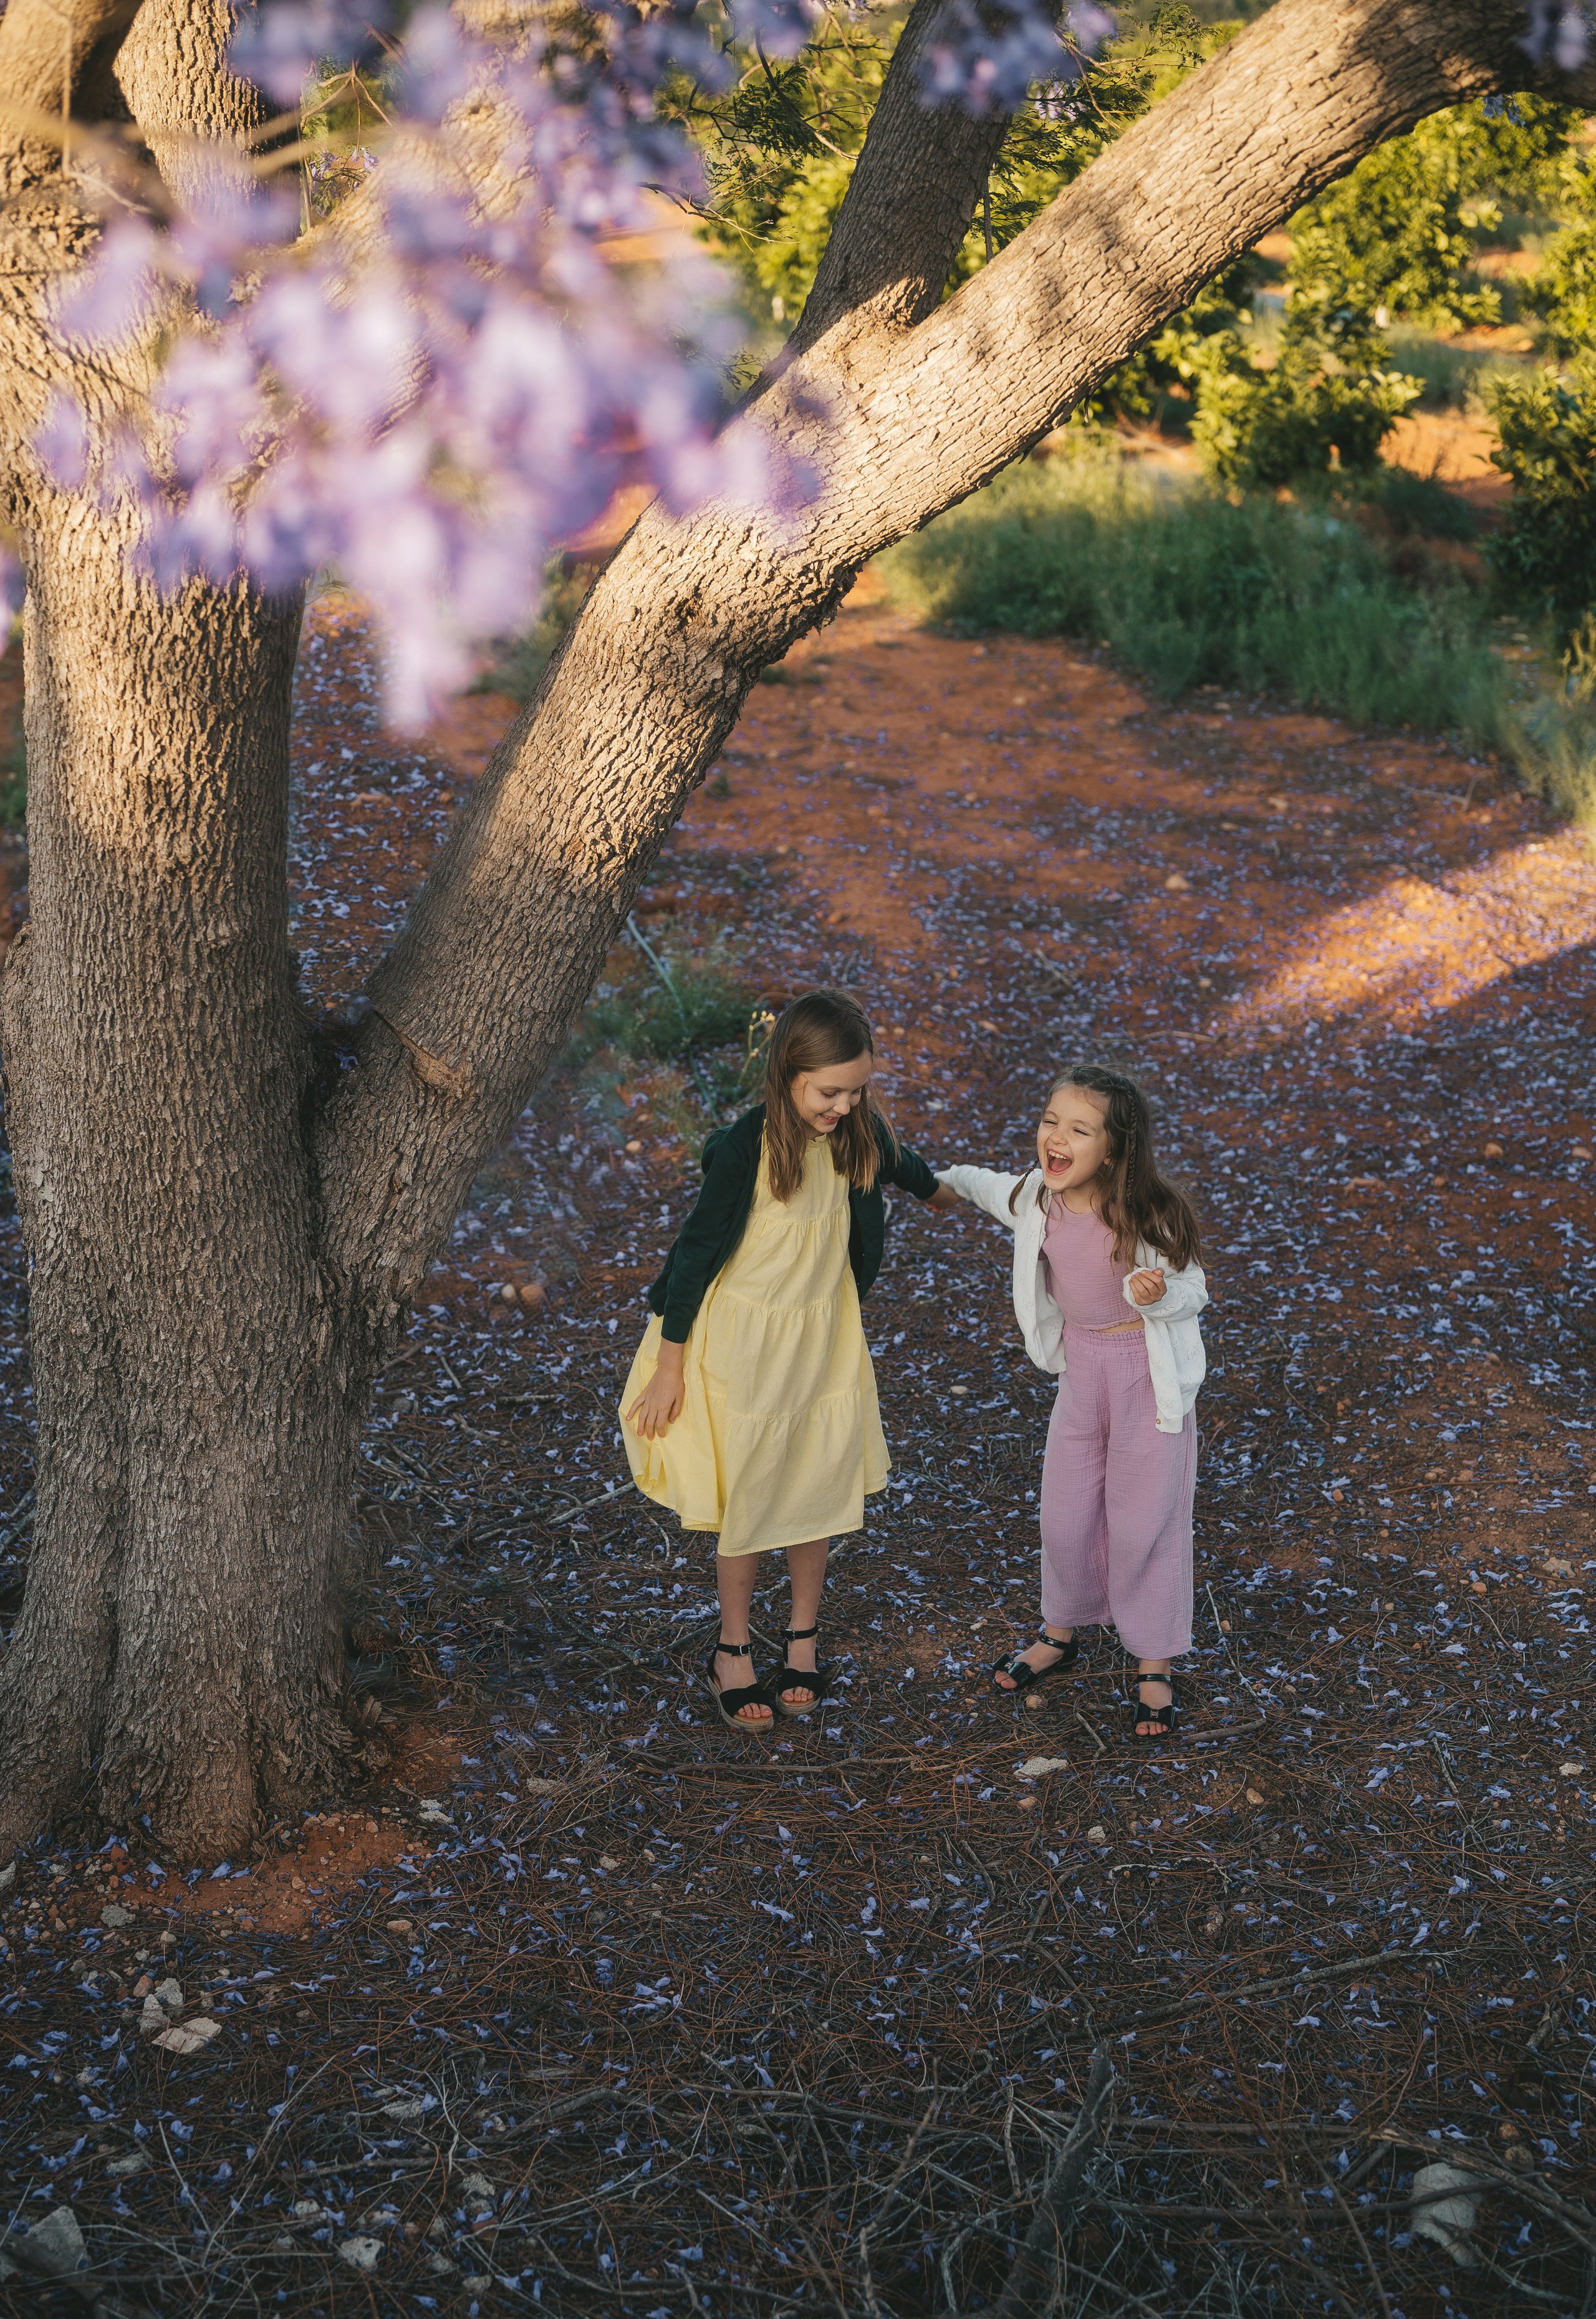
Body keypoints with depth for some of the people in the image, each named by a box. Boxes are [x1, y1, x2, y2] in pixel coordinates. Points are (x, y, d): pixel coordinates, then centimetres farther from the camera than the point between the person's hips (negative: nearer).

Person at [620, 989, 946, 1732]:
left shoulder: (856, 1133, -10)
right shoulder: (744, 1148, -26)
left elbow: (899, 1161, 15)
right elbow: (697, 1252, -17)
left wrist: (940, 1190, 38)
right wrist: (670, 1366, -10)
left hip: (826, 1337, 5)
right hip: (745, 1345, -5)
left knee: (818, 1488, 14)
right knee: (748, 1497, 8)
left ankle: (803, 1638, 35)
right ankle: (732, 1652, 27)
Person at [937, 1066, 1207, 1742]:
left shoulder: (1147, 1214, -25)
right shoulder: (1037, 1199, -9)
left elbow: (1193, 1291, -13)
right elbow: (1000, 1191, 16)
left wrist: (1158, 1295, -36)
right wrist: (952, 1179, 36)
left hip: (1148, 1373, -5)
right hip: (1081, 1368, 5)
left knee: (1144, 1522, 4)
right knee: (1065, 1513, 14)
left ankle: (1154, 1666, 22)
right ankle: (1060, 1635, 39)